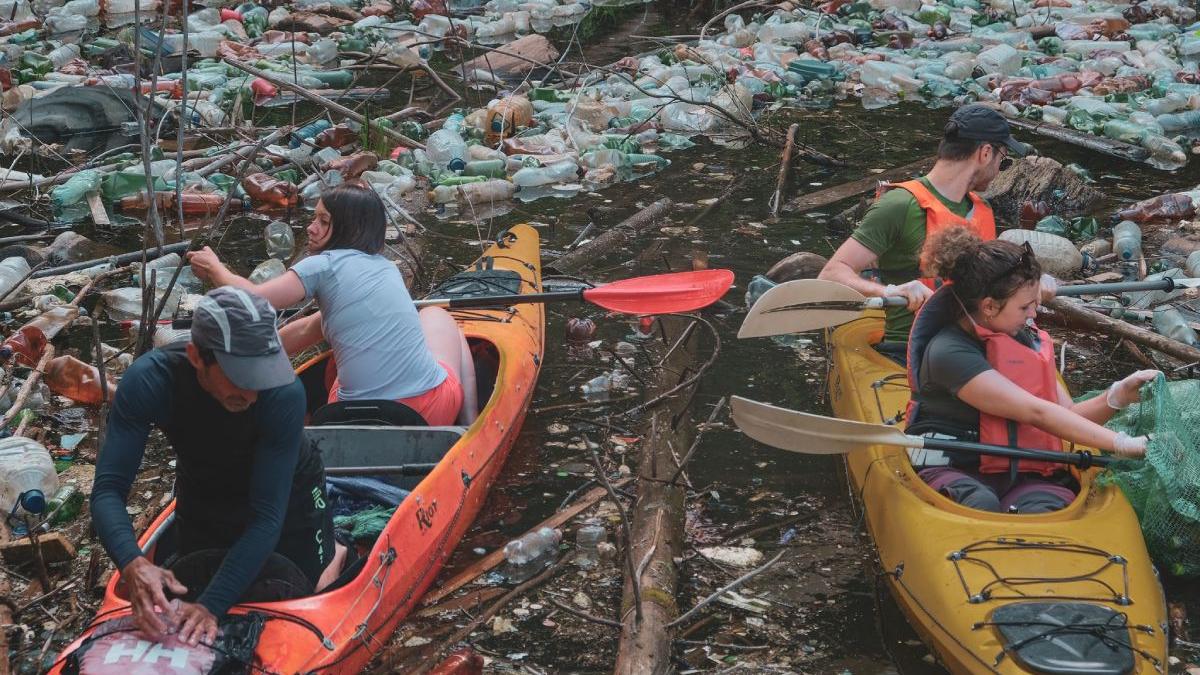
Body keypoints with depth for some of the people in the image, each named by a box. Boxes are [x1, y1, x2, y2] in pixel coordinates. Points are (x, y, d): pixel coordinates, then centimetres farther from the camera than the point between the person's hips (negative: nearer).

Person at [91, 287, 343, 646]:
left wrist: (212, 605, -48)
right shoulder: (148, 381, -36)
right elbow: (108, 489, -37)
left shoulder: (283, 393, -40)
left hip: (288, 494, -2)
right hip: (202, 499, 2)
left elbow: (267, 516, -38)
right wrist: (132, 563, -57)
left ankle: (335, 553, 39)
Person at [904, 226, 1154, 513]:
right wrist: (1121, 444, -20)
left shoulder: (1026, 338, 15)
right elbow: (1036, 413, -17)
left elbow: (1067, 415, 12)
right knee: (982, 505, -42)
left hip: (1022, 476, 5)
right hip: (955, 474, -5)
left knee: (1041, 511, -33)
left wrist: (1119, 396, -7)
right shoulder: (949, 353, -12)